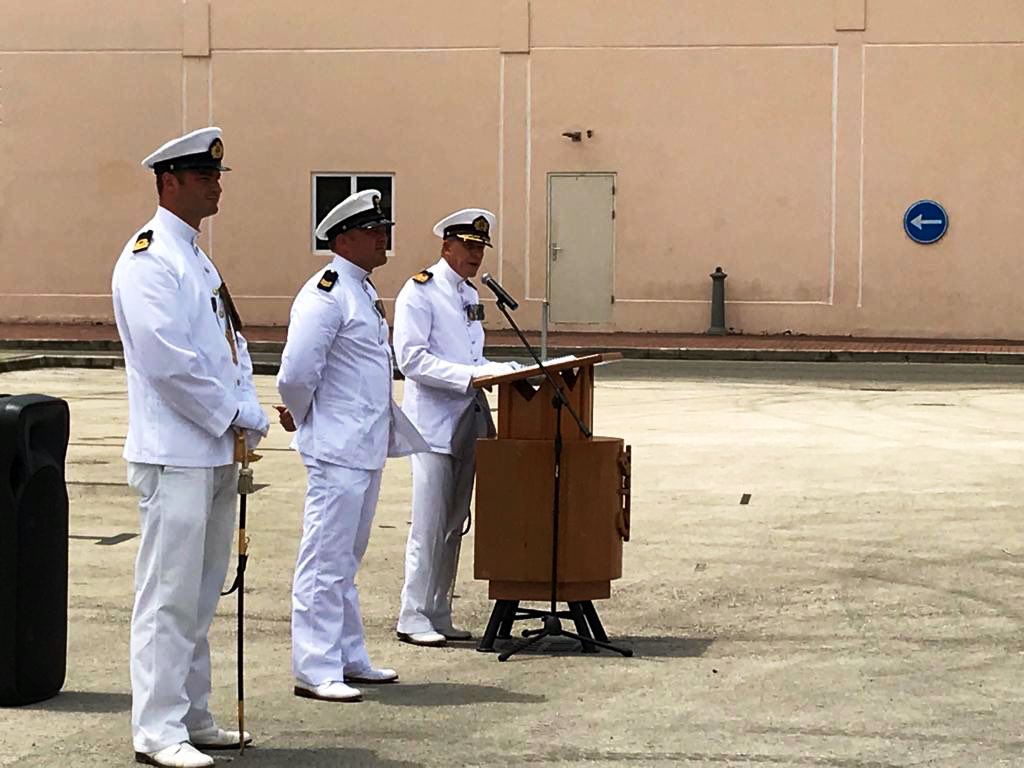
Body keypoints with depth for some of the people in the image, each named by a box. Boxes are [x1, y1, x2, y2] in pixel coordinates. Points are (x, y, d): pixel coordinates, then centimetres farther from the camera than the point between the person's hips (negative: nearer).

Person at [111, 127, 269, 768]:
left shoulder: (198, 258, 18)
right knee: (169, 596, -6)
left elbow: (232, 344, 19)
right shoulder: (148, 259, -12)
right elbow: (168, 361, -20)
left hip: (218, 452, 10)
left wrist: (248, 413, 2)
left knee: (201, 595, 14)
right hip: (175, 454, -9)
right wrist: (234, 416, -12)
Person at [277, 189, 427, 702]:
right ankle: (315, 670, -1)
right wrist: (303, 418, -5)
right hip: (337, 448, -10)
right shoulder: (326, 294, -16)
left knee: (346, 561, 17)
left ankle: (349, 658, 26)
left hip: (367, 447, 10)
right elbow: (296, 372, -21)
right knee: (326, 561, -5)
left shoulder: (364, 291, 15)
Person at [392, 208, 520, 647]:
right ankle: (413, 618, 0)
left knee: (454, 524, 10)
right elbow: (411, 358, -16)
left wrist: (502, 369, 6)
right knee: (429, 525, -7)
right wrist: (470, 376, -22)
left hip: (468, 421, 8)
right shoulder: (420, 292, -7)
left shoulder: (470, 295, 18)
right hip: (433, 422, -8)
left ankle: (438, 616, 16)